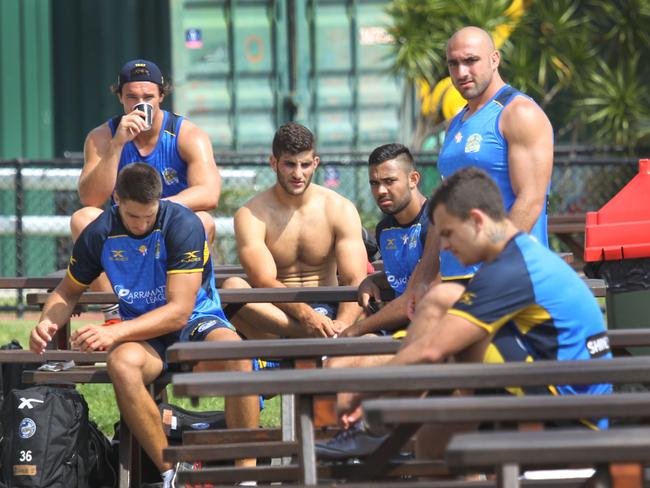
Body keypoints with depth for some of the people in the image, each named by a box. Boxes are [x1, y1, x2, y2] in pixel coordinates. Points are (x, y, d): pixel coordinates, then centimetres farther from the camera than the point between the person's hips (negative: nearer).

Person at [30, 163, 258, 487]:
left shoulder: (183, 225, -16)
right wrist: (47, 324, -7)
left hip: (197, 322, -2)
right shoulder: (100, 234, -3)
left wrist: (115, 332, -29)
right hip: (145, 335, 2)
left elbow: (179, 310, -20)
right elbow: (68, 292, 16)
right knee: (121, 363, -36)